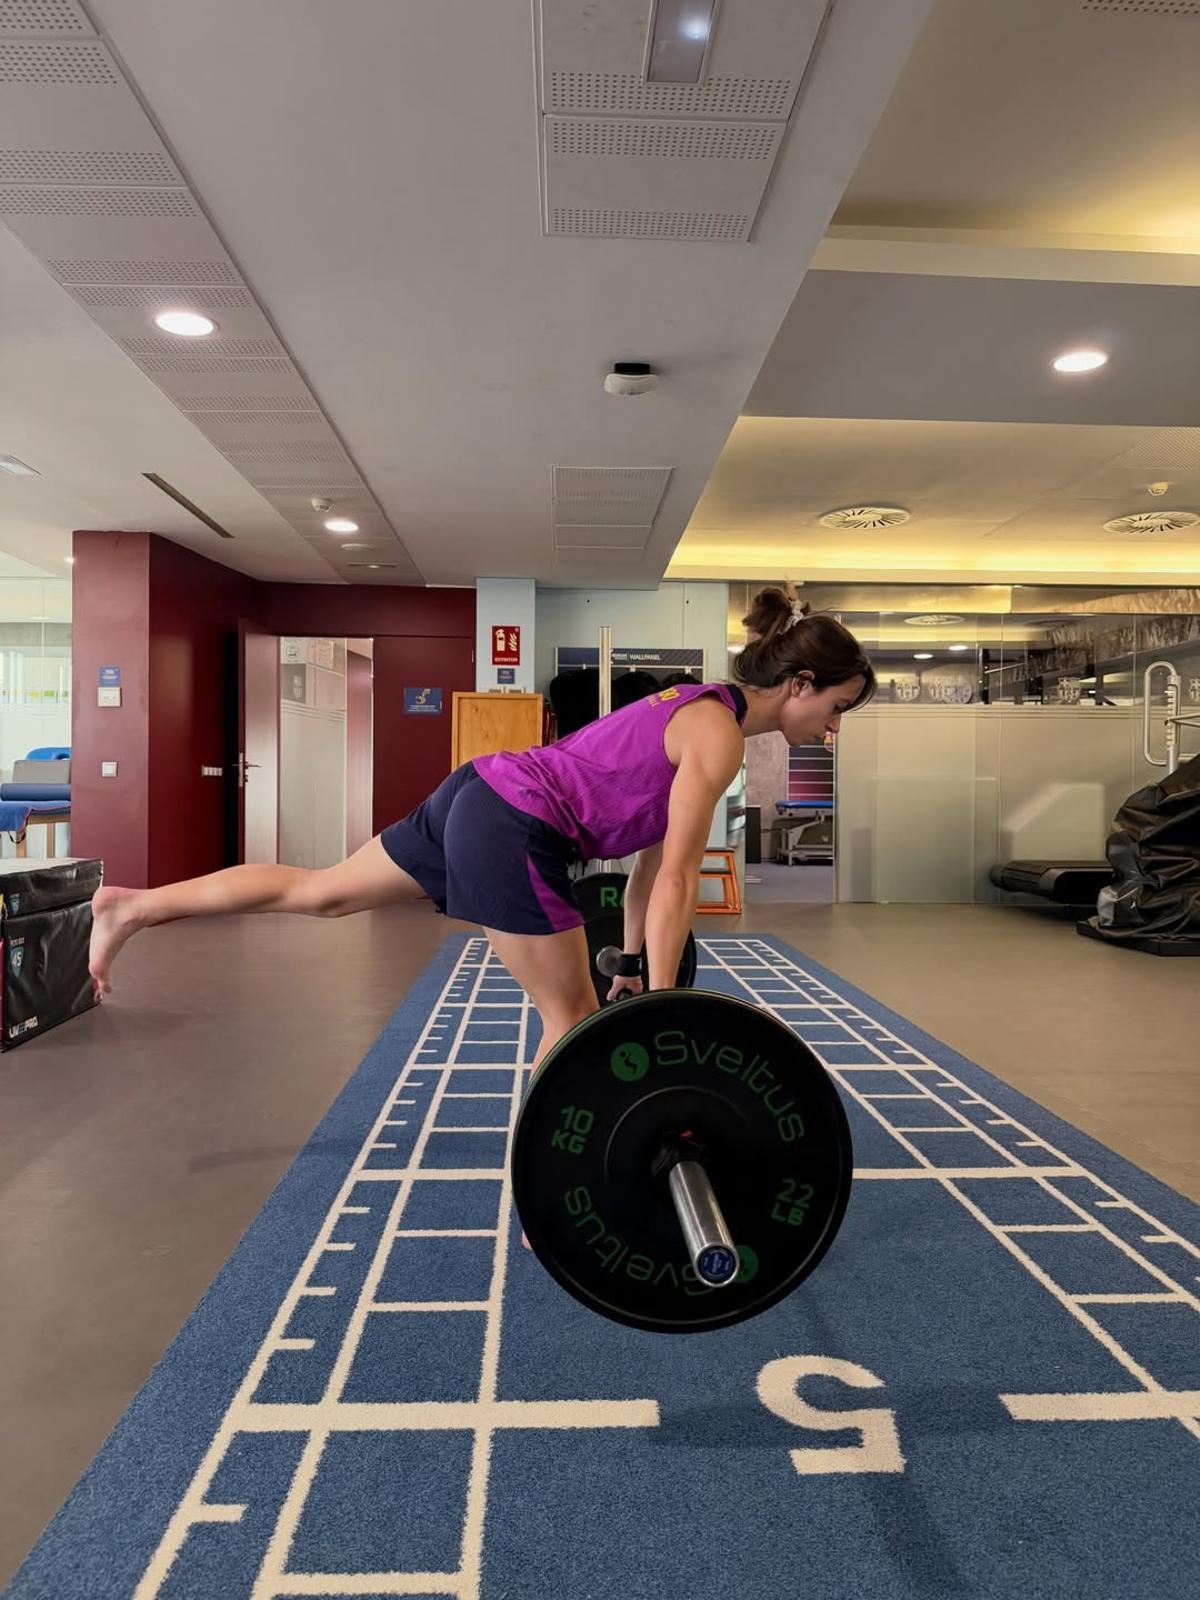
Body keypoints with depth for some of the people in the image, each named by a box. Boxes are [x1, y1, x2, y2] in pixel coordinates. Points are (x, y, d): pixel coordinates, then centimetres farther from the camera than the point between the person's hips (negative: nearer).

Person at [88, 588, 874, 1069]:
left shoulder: (699, 708, 17)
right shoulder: (719, 736, -11)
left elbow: (651, 849, 21)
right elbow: (676, 879, -17)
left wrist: (632, 959, 26)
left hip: (483, 797, 9)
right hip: (512, 834, -9)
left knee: (320, 892, 19)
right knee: (571, 1016, 4)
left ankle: (131, 907, 31)